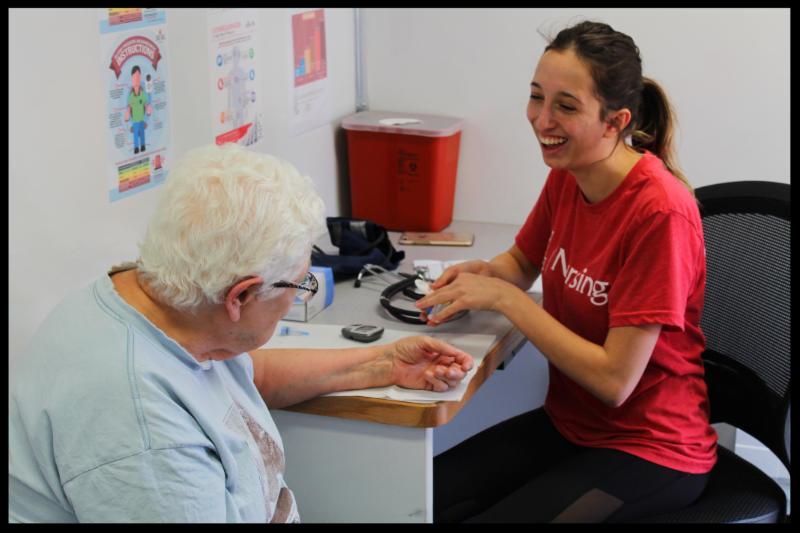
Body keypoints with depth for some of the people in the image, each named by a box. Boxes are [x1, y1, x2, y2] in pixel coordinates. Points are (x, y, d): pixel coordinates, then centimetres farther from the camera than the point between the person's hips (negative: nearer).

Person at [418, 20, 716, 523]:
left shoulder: (659, 210, -24)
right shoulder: (566, 175, -3)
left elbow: (615, 379, -23)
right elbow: (522, 262, 17)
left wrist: (505, 297, -21)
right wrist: (484, 273, -7)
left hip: (649, 449, -6)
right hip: (568, 421, 6)